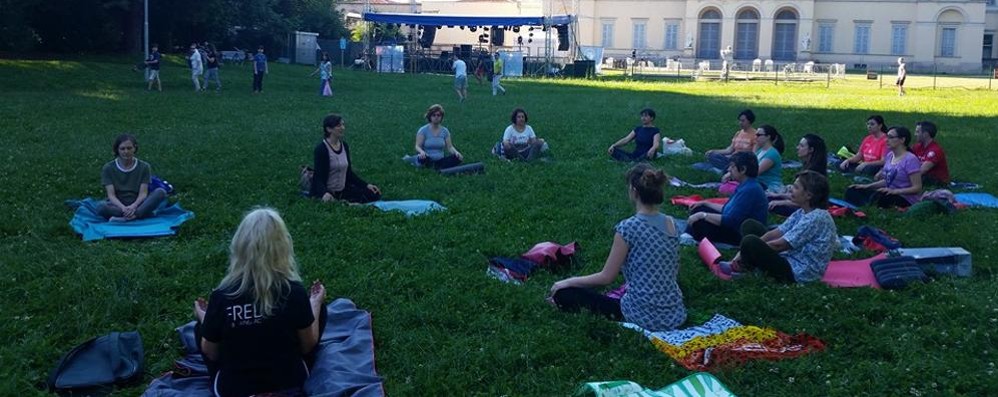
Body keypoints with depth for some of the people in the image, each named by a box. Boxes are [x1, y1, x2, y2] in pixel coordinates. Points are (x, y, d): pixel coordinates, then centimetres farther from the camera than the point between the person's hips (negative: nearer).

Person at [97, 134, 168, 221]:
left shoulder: (144, 167, 2)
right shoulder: (108, 168, 1)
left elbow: (143, 193, -6)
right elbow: (111, 195, -8)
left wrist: (133, 206, -27)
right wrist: (123, 208, -29)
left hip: (136, 205, 1)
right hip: (118, 206, -1)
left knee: (160, 192, -25)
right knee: (101, 207, -35)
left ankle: (125, 218, -32)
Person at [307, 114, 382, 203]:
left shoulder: (344, 146, 7)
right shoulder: (321, 149, -15)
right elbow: (319, 177, -20)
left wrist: (366, 185, 6)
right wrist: (325, 193, -41)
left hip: (342, 190, 8)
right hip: (326, 192, -8)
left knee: (374, 195, -4)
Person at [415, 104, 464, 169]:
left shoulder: (445, 131, 8)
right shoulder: (423, 130, -3)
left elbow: (450, 147, 3)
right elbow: (417, 146, -10)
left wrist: (456, 152, -19)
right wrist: (422, 152, -34)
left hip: (440, 160, 4)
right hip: (428, 160, -4)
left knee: (458, 158, -23)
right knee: (423, 158, -40)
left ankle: (439, 168, -31)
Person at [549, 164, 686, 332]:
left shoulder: (627, 227, -17)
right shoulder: (671, 223, 1)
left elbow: (607, 277, -11)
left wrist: (568, 282, 4)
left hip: (643, 317, -7)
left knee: (564, 294, 3)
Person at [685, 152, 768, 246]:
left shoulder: (750, 190, -26)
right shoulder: (745, 186, 7)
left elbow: (730, 221, -28)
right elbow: (728, 209, 18)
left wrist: (702, 215, -21)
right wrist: (705, 203, 15)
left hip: (741, 235, -11)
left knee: (699, 222, -18)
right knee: (698, 210, 10)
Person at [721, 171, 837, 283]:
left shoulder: (816, 218, -22)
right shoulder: (802, 213, 7)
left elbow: (780, 245, -22)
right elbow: (776, 233, 4)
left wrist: (753, 248, -9)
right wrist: (743, 250, -6)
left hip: (799, 272, -10)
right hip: (791, 259, 10)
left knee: (750, 242, -27)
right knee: (749, 225, 10)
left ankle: (742, 267, 3)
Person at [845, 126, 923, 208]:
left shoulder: (910, 159, -14)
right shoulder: (889, 156, 11)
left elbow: (917, 188, -16)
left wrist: (894, 191, -26)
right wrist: (867, 186, 7)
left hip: (905, 199, -8)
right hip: (889, 194, 8)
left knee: (878, 197, -38)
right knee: (852, 192, -9)